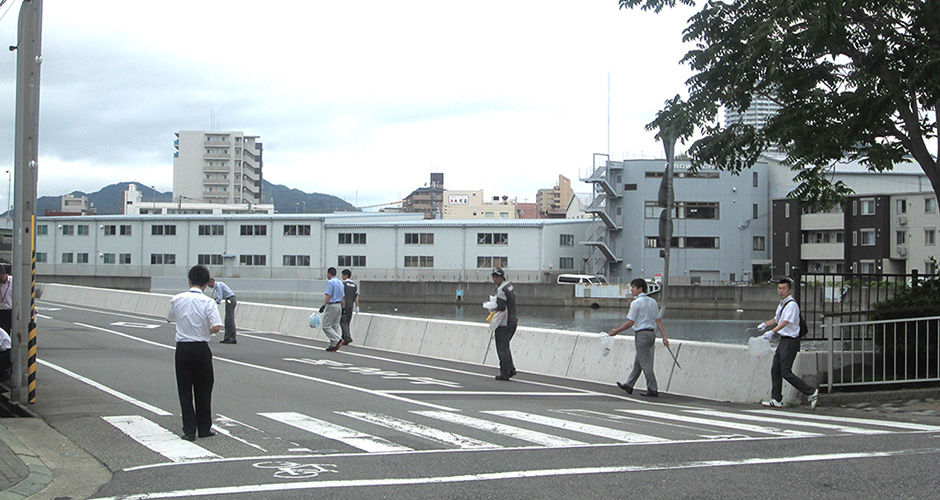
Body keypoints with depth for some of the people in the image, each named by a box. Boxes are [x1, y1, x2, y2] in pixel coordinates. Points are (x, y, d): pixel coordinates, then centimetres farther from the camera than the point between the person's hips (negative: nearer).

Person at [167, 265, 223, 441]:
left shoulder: (177, 299, -1)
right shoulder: (208, 302, -11)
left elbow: (170, 319, 16)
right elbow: (216, 327, -19)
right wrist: (208, 331, 2)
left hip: (182, 348, 2)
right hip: (201, 349, -1)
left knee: (185, 390, 7)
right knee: (203, 390, 12)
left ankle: (189, 430, 4)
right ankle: (204, 428, 19)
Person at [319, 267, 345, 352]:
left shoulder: (330, 282, -11)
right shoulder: (340, 283, 15)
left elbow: (328, 295, -19)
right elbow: (342, 297, 16)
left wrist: (323, 305, -22)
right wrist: (342, 308, 19)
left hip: (331, 306, -9)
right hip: (339, 306, 9)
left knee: (326, 326, -5)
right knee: (334, 326, 11)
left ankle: (338, 340, -19)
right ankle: (333, 345, 8)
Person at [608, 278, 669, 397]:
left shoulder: (636, 303, -11)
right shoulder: (653, 302, 12)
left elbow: (630, 322, -12)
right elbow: (659, 320, 9)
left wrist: (617, 331, -2)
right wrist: (664, 337, 6)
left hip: (642, 334, -9)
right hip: (651, 333, 9)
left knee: (645, 363, -4)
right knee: (638, 361, 15)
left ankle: (653, 389, -4)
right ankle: (629, 385, 24)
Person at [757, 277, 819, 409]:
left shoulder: (792, 304, -16)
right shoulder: (782, 304, 15)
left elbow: (786, 322, -29)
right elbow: (776, 319, 30)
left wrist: (772, 332, -41)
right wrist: (765, 324, 13)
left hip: (791, 341, -10)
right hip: (784, 340, 10)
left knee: (786, 372, -11)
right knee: (775, 369, 9)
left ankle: (811, 392, -4)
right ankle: (776, 399, 16)